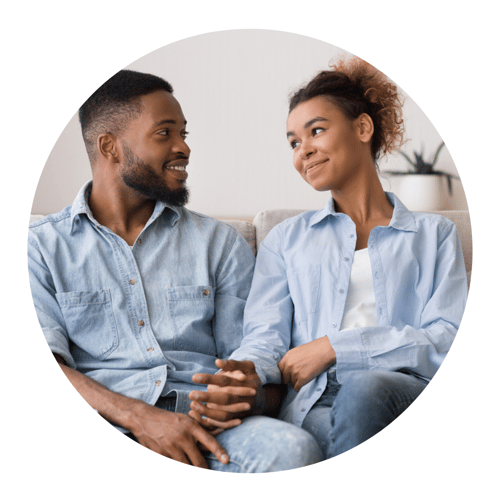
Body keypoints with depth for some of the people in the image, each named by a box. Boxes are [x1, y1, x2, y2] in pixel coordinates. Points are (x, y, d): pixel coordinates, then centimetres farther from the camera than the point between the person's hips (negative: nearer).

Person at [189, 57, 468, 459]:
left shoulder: (435, 234, 20)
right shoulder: (286, 240, 25)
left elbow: (447, 339, 4)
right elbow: (266, 335, 10)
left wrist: (334, 347, -7)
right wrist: (246, 372, -16)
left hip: (404, 390, 1)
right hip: (315, 403, 0)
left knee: (366, 385, -37)